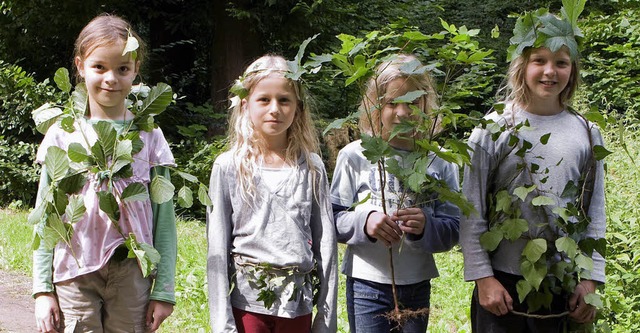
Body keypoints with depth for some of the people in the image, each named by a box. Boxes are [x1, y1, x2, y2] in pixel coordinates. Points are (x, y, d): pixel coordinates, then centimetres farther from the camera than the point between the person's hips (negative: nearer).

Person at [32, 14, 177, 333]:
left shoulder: (148, 136, 3)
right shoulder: (62, 135, 3)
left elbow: (163, 217, 3)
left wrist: (164, 290, -1)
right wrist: (42, 289, 0)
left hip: (132, 274, 0)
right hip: (74, 274, 0)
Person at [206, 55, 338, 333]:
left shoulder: (311, 167, 3)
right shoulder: (229, 167, -1)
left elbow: (325, 244, 6)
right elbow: (217, 247, -1)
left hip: (297, 301, 2)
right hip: (246, 299, -1)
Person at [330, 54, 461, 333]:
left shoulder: (440, 162, 4)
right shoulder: (355, 156, -2)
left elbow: (452, 232, 0)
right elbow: (332, 220, -3)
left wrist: (425, 227, -21)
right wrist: (363, 222, -23)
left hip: (417, 287, 3)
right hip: (367, 285, -3)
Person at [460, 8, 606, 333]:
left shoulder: (587, 134, 4)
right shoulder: (493, 129, -4)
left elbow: (595, 217, 7)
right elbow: (472, 212, -4)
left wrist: (590, 280, 1)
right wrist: (483, 276, -9)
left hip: (563, 285, 2)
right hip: (501, 283, -2)